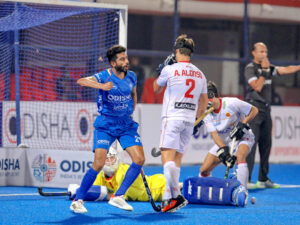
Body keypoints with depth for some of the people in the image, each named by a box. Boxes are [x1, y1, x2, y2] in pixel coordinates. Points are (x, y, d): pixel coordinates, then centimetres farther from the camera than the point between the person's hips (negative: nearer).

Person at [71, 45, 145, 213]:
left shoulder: (132, 77, 3)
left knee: (140, 159, -9)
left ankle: (118, 197, 2)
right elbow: (81, 81, -29)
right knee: (99, 164, -15)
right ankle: (78, 200, -3)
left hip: (126, 124, 5)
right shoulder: (105, 77, -12)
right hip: (106, 125, -5)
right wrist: (101, 86, -43)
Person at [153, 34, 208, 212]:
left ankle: (177, 196, -25)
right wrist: (197, 121, 29)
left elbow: (156, 88, 14)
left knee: (168, 158, -12)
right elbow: (204, 102, 19)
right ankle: (168, 198, 2)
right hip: (189, 120, 6)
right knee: (176, 160, 7)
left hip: (172, 118, -6)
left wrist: (162, 69, 26)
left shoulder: (170, 70, -4)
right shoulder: (200, 74, 12)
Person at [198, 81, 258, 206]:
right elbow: (214, 134, -16)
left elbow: (254, 110, -9)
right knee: (204, 170, -5)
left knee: (239, 157, -38)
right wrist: (223, 150, -31)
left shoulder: (231, 103, -21)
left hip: (242, 138, -4)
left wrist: (243, 124, -22)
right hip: (222, 142, 5)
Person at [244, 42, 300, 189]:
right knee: (251, 144, -13)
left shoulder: (269, 68, 16)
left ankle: (263, 179, 14)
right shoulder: (250, 68, -5)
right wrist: (264, 70, -14)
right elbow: (257, 87, -17)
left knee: (266, 145, 8)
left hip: (266, 110, 8)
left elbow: (286, 70, 6)